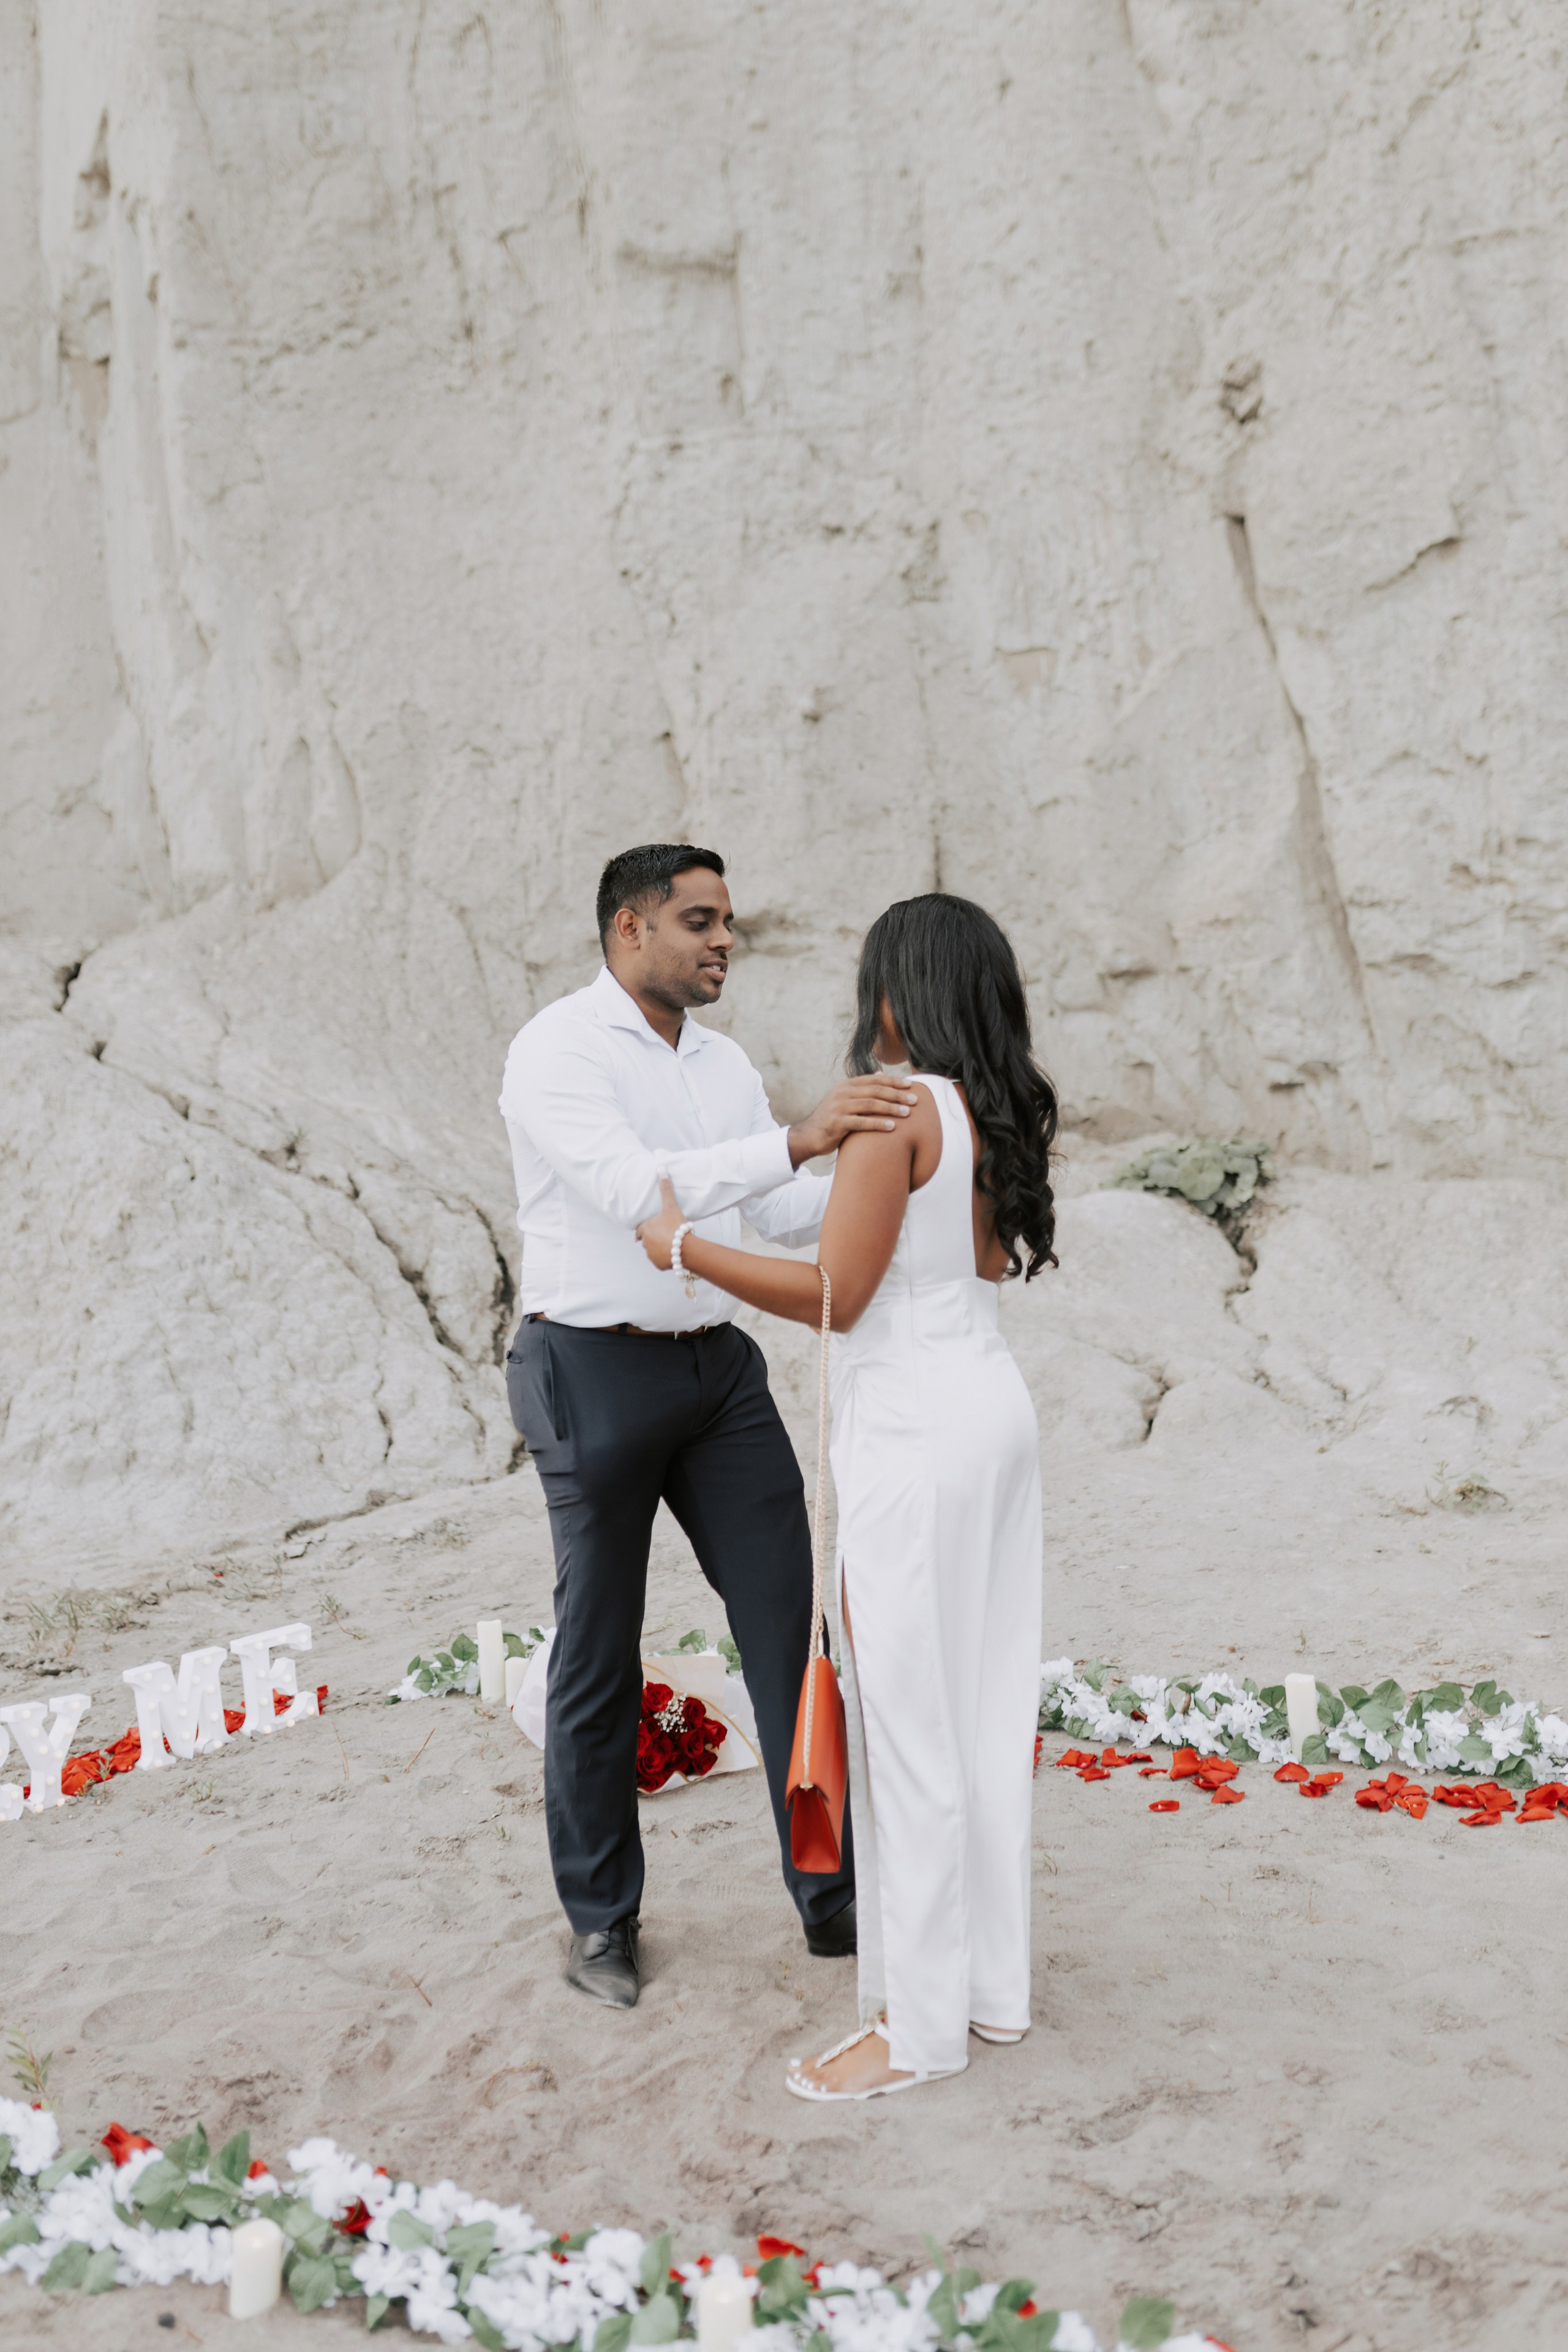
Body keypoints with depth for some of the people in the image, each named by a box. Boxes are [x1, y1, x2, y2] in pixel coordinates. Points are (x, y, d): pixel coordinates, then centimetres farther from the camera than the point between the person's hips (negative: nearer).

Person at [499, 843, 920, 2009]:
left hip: (718, 1368, 7)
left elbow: (789, 1211, 11)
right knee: (601, 1658, 5)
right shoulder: (556, 1051, -14)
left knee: (795, 1622, 2)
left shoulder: (724, 1064, 11)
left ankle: (835, 1897, 13)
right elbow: (634, 1190, -29)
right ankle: (602, 1920, 23)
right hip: (595, 1374, -6)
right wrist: (798, 1139, -38)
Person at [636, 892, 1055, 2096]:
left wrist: (686, 1247, -7)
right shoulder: (1003, 1113, 8)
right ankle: (995, 1983, 26)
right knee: (985, 1707, 15)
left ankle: (917, 2022, 9)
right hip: (996, 1406, 9)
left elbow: (838, 1294, -17)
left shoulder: (900, 1111, -16)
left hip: (915, 1432, -9)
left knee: (908, 1723, -1)